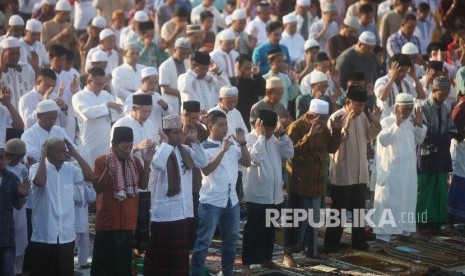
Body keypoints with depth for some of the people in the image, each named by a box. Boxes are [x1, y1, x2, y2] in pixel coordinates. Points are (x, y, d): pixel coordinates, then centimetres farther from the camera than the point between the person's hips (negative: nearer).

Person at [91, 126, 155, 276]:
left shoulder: (134, 161, 6)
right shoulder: (101, 161, -7)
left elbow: (143, 185, 3)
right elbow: (97, 189, -11)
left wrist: (147, 163, -8)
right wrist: (107, 170, -26)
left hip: (127, 222, 4)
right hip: (107, 221, -4)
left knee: (124, 263, 8)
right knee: (102, 262, 1)